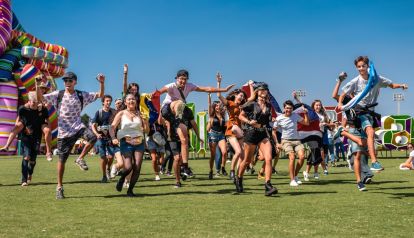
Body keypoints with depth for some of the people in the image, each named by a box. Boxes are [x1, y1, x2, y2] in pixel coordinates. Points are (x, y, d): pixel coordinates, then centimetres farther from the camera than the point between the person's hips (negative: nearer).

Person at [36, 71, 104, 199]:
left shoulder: (81, 95, 2)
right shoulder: (58, 95, 0)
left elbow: (100, 95, 0)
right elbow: (40, 98, -6)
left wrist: (102, 83, -15)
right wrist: (37, 85, -20)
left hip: (77, 127, 1)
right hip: (64, 132, 0)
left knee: (92, 137, -31)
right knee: (62, 159, 4)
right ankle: (59, 187, 19)